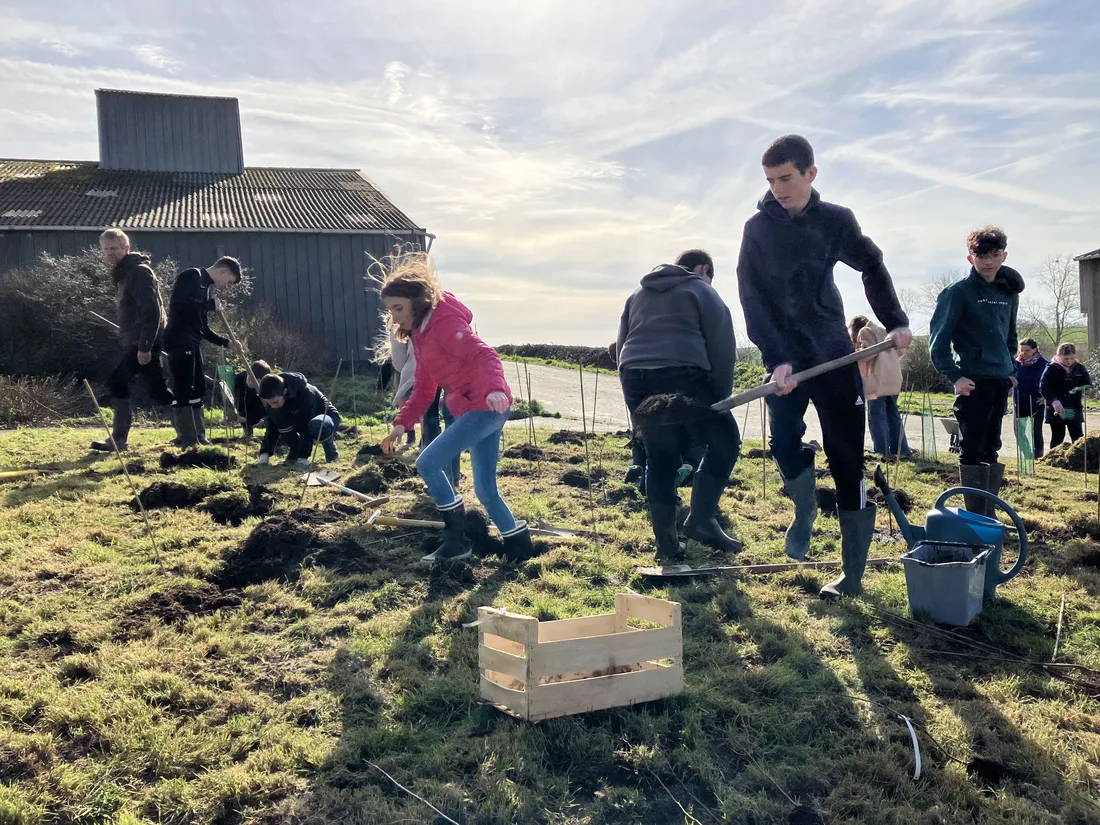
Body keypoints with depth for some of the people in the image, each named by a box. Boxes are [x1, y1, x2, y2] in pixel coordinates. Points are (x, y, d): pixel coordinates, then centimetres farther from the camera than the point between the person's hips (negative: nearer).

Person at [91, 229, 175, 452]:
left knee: (117, 382, -9)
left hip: (144, 343, -10)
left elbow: (152, 311, -21)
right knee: (157, 389, 9)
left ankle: (117, 440, -2)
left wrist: (144, 346, -24)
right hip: (136, 342, 10)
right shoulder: (122, 273, 19)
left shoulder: (139, 271, -13)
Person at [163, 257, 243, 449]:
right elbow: (176, 304, -23)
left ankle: (199, 437, 18)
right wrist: (210, 305, -16)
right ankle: (188, 442, -8)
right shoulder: (191, 276, -7)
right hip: (179, 342, -9)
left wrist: (226, 342, 11)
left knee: (198, 389, 11)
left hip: (193, 344, 10)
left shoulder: (208, 288, 18)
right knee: (183, 391, -9)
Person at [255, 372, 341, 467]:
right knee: (276, 415, -23)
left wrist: (303, 457, -38)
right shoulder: (274, 399, -18)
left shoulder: (305, 394, -36)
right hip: (301, 420, 6)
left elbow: (306, 428, -35)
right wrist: (265, 454, -21)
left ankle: (329, 445, -9)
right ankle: (295, 450, -4)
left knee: (316, 426, -42)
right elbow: (272, 427, -11)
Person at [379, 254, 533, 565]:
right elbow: (424, 387, 18)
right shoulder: (420, 333, 16)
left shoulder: (445, 322, -14)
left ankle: (456, 540, 1)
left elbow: (484, 355, -28)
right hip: (476, 410, 10)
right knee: (486, 491, 13)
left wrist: (494, 389, -47)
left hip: (486, 407, -10)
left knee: (427, 463, -10)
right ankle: (519, 546, 26)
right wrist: (403, 423, 7)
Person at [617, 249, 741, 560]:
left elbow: (621, 344, 25)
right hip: (683, 376, -5)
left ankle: (665, 539, 11)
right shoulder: (702, 291, 11)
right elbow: (723, 348, 2)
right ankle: (701, 518, 0)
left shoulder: (638, 294, 28)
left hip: (635, 377, 6)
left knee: (659, 457, 13)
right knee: (724, 441, 9)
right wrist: (722, 397, 6)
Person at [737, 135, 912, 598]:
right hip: (784, 358, 0)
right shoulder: (758, 228, -3)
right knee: (784, 442, -18)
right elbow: (752, 299, -8)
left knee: (847, 460, 0)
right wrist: (776, 359, -18)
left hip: (833, 354, 1)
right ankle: (805, 511, 17)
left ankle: (853, 574, 9)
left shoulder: (835, 220, 1)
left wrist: (895, 322, 10)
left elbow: (872, 266, 18)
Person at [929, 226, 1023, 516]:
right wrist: (954, 376, -16)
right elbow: (939, 338, -9)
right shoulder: (959, 292, -6)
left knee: (991, 449, 12)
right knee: (972, 450, -5)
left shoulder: (1009, 293, 13)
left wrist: (1011, 370, 14)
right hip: (973, 382, -6)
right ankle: (976, 517, 0)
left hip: (1000, 382, 7)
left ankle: (989, 515, 20)